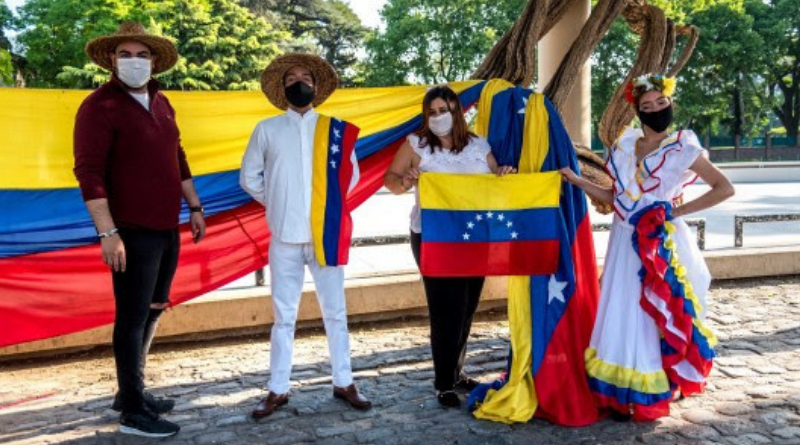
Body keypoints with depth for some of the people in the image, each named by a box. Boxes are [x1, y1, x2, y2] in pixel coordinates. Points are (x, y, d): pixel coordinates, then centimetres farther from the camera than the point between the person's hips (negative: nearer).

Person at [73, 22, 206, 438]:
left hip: (166, 228, 8)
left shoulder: (161, 103, 12)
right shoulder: (99, 106, -11)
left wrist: (194, 206, 18)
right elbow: (89, 172, -17)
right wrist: (108, 233, -22)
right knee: (133, 316, -1)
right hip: (133, 232, -8)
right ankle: (133, 411, 11)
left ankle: (131, 391, 32)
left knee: (153, 310, 17)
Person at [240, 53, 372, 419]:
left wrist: (331, 203, 3)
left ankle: (344, 383, 19)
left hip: (326, 235, 1)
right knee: (284, 316, 6)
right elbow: (249, 177, 8)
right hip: (285, 237, 0)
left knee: (335, 313, 8)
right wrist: (278, 205, 3)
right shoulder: (267, 129, 4)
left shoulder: (336, 130, 5)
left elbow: (351, 174, 12)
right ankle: (278, 390, 15)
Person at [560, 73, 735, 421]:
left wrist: (679, 210, -10)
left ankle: (649, 396, 9)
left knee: (659, 316, 0)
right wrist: (577, 181, 4)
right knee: (624, 314, 4)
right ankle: (622, 394, 12)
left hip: (662, 243, -4)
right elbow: (615, 198, 11)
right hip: (627, 242, 5)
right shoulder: (624, 147, 9)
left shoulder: (682, 148, -4)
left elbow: (725, 188, -7)